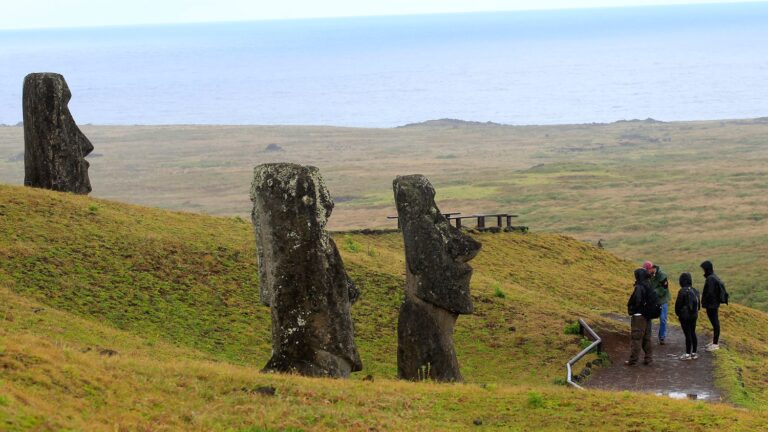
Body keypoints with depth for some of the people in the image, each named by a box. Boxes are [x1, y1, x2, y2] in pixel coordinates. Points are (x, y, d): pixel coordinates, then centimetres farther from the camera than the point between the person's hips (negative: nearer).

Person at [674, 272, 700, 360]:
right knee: (693, 333, 14)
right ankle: (694, 353, 19)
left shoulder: (682, 291, -18)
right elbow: (699, 304, 11)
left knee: (688, 334, -2)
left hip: (685, 316, -6)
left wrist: (678, 313, 3)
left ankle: (688, 354, 3)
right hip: (694, 315, 6)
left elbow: (678, 304, -13)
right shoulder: (695, 291, 2)